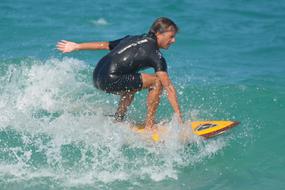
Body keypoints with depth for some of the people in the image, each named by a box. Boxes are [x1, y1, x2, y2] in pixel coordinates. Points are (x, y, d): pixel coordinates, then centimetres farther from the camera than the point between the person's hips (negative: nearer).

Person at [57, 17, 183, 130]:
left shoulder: (133, 39, 20)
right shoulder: (156, 55, -3)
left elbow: (104, 45, 25)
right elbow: (169, 88, -8)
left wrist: (76, 46, 32)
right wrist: (179, 117, -9)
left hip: (97, 75, 9)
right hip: (110, 80, -9)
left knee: (133, 83, 34)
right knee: (157, 81, -3)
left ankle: (117, 121, 30)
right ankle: (149, 126, 0)